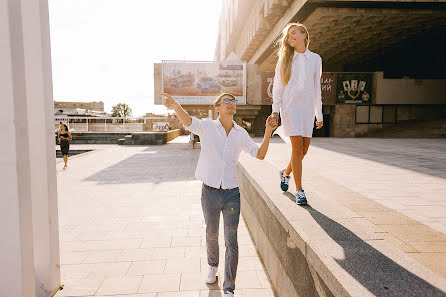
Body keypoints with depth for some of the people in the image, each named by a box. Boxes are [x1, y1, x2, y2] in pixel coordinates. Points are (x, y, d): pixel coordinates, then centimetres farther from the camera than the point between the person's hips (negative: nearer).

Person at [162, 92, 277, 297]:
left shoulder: (241, 134, 5)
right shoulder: (207, 126, -5)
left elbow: (260, 155, 3)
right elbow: (188, 121, -25)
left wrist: (268, 132, -12)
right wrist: (175, 106, -48)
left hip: (232, 194, 1)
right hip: (210, 193, -1)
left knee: (231, 242, 1)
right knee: (212, 234, 19)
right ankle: (212, 266, 50)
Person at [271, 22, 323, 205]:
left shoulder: (315, 59, 11)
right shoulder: (285, 59, 7)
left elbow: (317, 87, 13)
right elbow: (278, 86, 5)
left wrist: (319, 115, 12)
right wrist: (275, 110, -6)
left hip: (307, 107, 3)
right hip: (290, 106, -2)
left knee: (304, 149, 2)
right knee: (297, 148, -11)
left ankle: (286, 172, 32)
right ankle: (299, 191, -1)